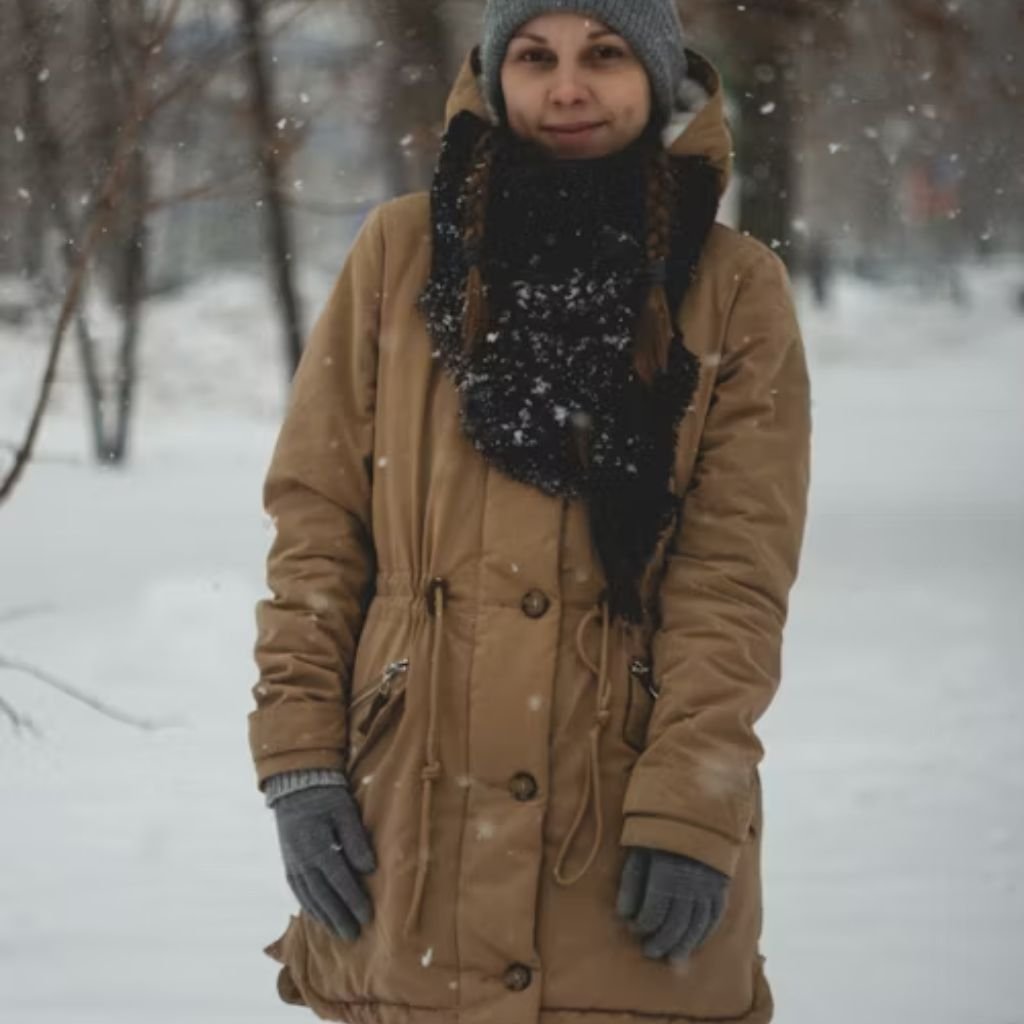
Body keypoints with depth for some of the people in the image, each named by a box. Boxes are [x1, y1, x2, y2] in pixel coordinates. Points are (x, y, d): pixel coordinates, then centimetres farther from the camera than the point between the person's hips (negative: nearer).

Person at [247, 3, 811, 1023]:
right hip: (415, 820, 1)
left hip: (629, 828, -1)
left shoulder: (735, 288, 2)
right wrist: (298, 760, -2)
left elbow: (734, 577, -4)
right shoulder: (402, 252, 5)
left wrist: (692, 812, -13)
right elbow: (316, 520, 5)